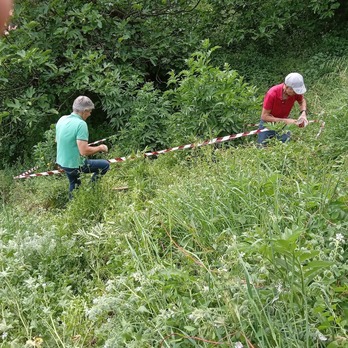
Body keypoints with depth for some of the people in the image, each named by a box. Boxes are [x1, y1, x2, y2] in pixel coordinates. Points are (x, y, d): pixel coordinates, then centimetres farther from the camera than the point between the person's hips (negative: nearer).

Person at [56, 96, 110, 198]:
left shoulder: (62, 119, 1)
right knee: (105, 164, 7)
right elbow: (84, 151, -28)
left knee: (74, 184, 30)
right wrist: (99, 148, -11)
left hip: (61, 162, 8)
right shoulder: (81, 124, -24)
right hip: (75, 165, -8)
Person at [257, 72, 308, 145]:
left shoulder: (296, 91, -20)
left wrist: (303, 113, -16)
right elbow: (264, 116, -26)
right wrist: (285, 121, -32)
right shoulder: (272, 94, -32)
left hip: (284, 124, 3)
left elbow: (302, 101, 5)